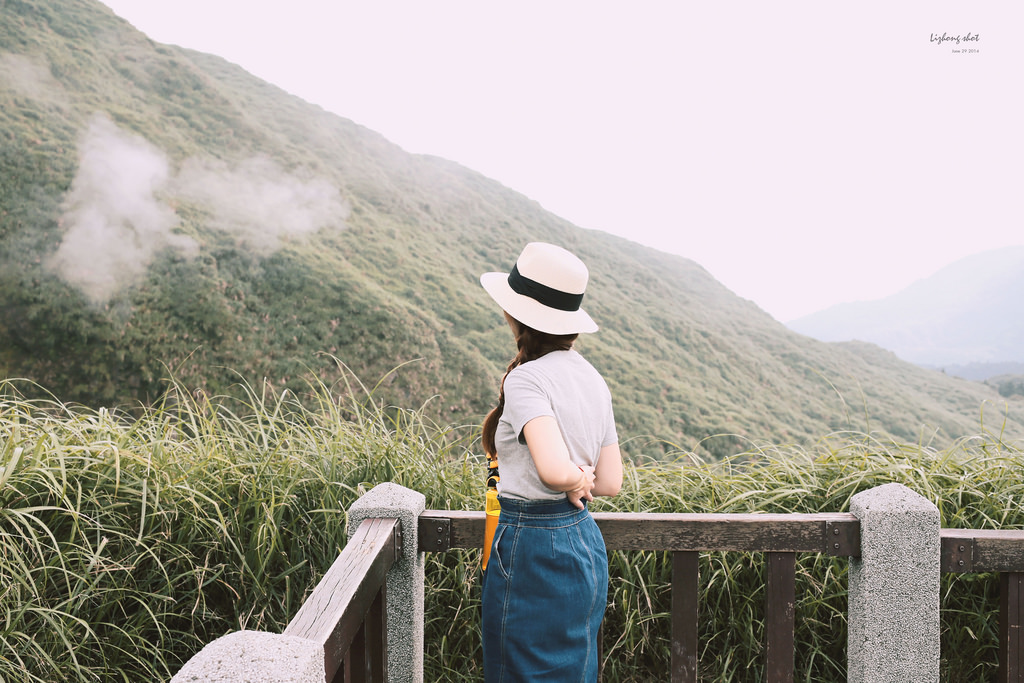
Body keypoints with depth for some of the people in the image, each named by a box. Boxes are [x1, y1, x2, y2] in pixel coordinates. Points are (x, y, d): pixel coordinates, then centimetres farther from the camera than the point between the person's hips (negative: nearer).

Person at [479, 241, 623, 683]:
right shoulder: (591, 378, 6)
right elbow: (610, 482, 8)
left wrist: (573, 483, -13)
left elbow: (554, 470, -33)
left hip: (534, 551, -8)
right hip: (586, 541, 8)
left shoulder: (526, 379, -18)